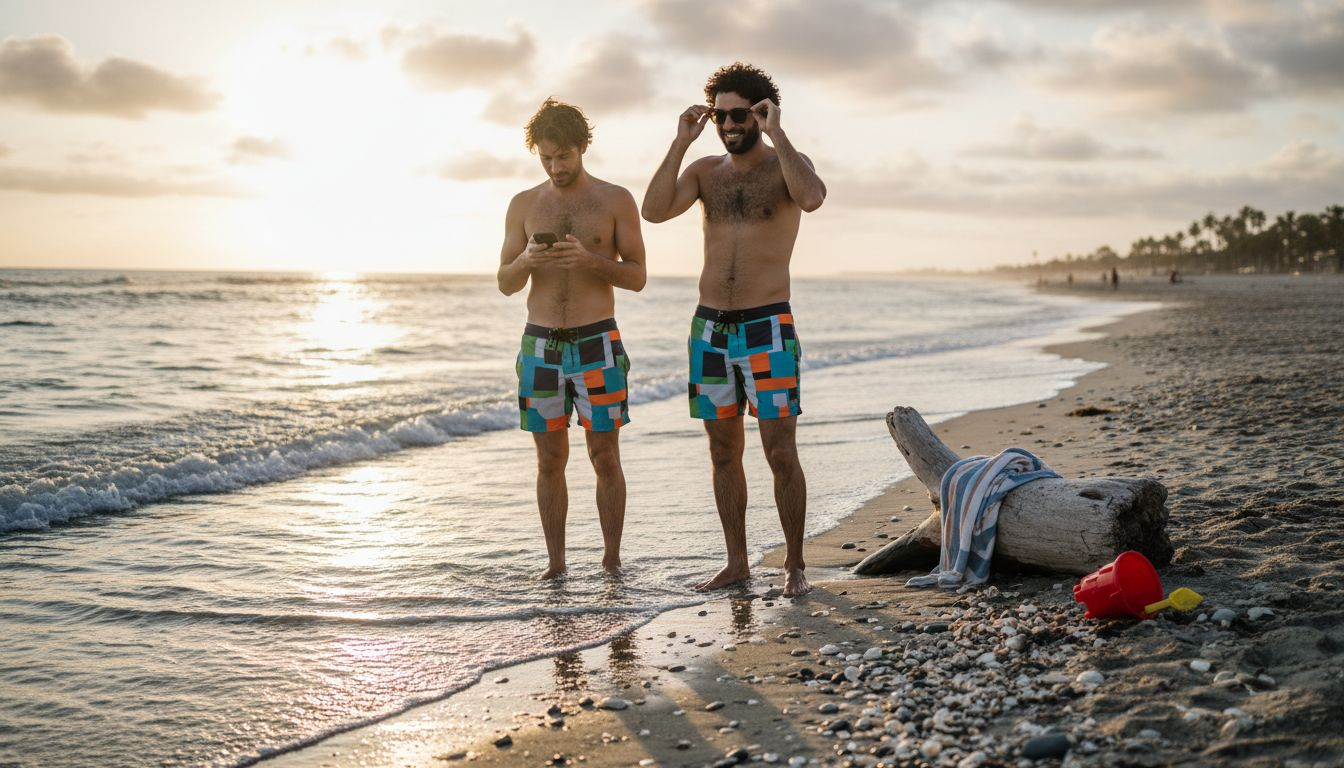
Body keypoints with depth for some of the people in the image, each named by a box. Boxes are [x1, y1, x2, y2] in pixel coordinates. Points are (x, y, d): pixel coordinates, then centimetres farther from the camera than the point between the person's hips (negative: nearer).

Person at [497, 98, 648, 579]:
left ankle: (611, 560, 10)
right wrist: (526, 260, -15)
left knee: (605, 457, 0)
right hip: (540, 345, 2)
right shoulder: (524, 205, 7)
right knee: (550, 460, 5)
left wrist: (589, 258, -20)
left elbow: (637, 277, -3)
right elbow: (505, 284, 7)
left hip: (597, 344, -2)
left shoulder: (616, 200, 1)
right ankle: (555, 563, 13)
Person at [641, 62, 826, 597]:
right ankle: (736, 563, 18)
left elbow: (812, 198, -26)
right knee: (724, 452, 9)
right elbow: (654, 211, -8)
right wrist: (681, 142, -10)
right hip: (709, 329, 4)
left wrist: (776, 134, -21)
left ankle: (794, 565, 6)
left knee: (780, 452, -6)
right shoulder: (705, 171, 9)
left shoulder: (786, 165, -1)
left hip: (768, 328, -4)